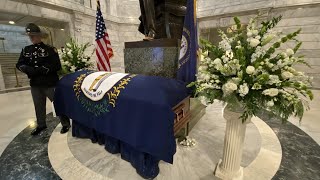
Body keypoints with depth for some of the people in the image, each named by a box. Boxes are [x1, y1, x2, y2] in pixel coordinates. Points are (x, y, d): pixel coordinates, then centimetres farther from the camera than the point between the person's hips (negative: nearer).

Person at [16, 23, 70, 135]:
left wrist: (41, 70, -21)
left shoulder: (50, 49, -6)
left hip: (50, 83, -5)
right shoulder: (26, 50, 11)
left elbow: (57, 66, -13)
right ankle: (41, 125, 34)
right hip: (34, 84, 6)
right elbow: (19, 65, 9)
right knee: (39, 106, 17)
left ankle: (65, 124, 16)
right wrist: (29, 70, -13)